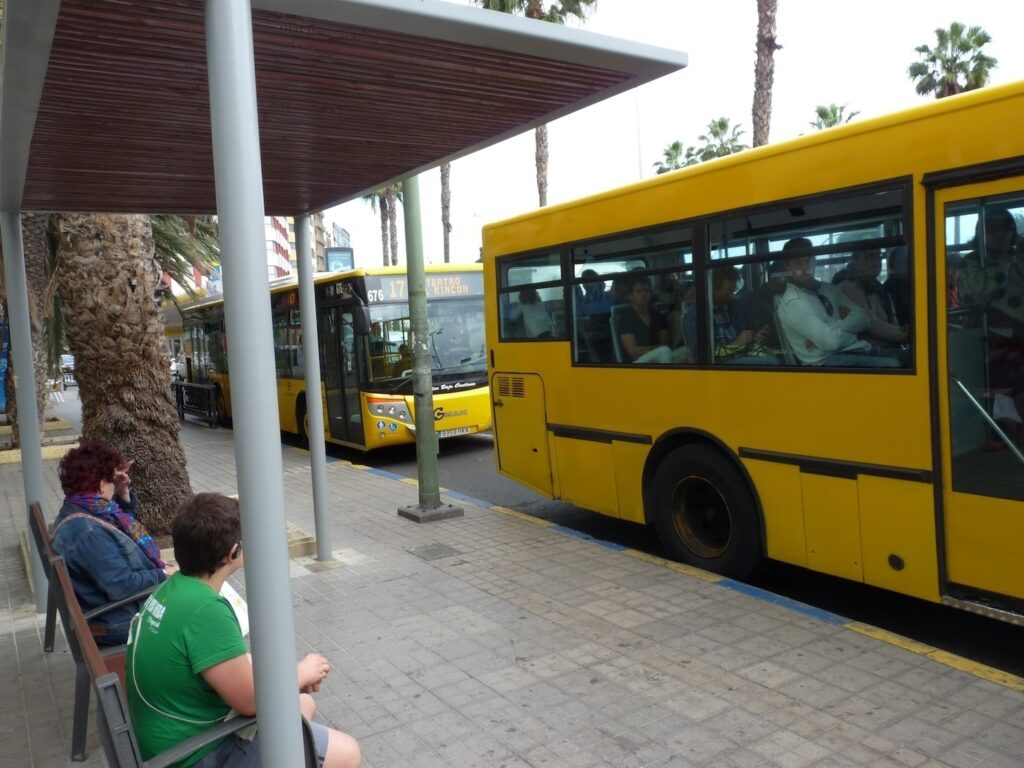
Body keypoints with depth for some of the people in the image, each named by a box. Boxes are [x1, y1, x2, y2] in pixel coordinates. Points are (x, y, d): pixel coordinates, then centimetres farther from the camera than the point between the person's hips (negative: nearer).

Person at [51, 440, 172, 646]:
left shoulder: (82, 510, 0)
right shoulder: (87, 532, -31)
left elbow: (126, 525, 19)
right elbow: (122, 587, -31)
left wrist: (124, 493, 2)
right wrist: (163, 574, -17)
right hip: (118, 622, -10)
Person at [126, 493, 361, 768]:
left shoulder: (176, 587, -1)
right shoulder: (205, 610, -31)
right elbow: (251, 699, -25)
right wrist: (300, 674, -7)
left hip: (181, 736, 9)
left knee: (303, 705, 22)